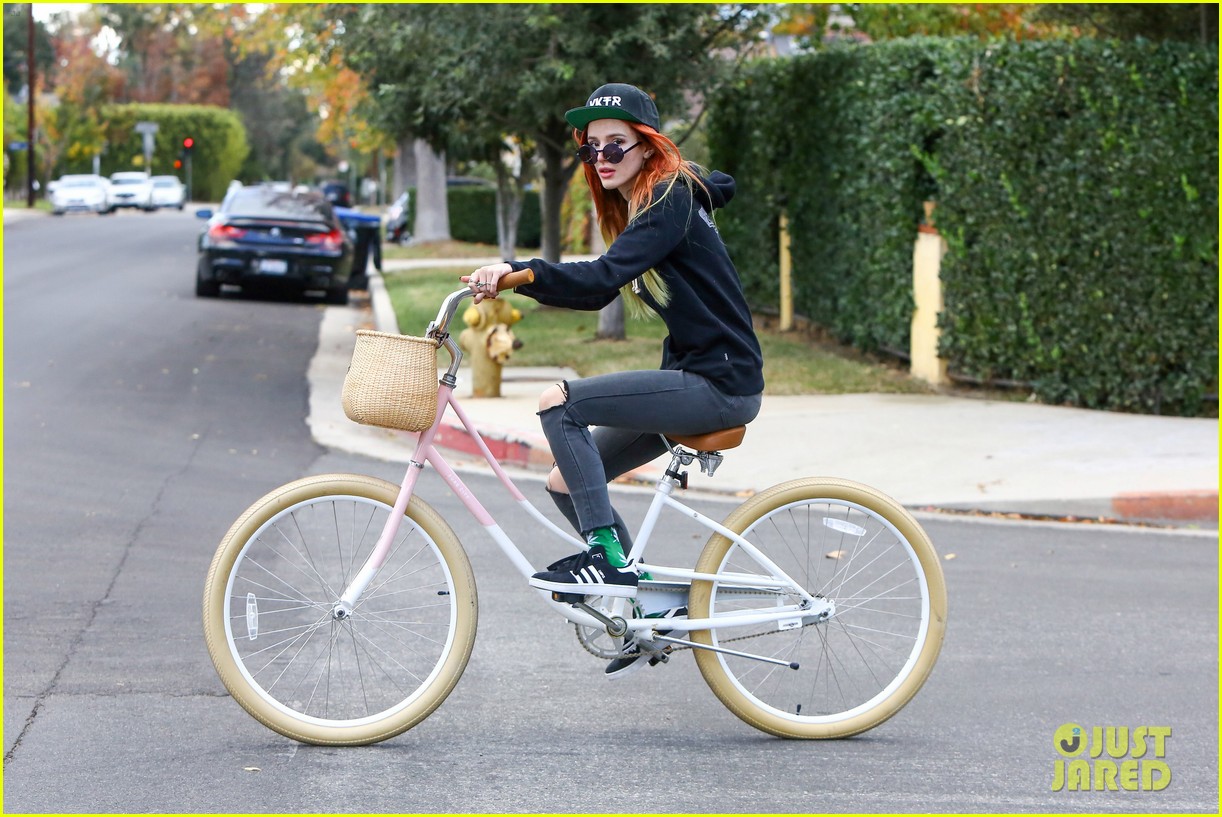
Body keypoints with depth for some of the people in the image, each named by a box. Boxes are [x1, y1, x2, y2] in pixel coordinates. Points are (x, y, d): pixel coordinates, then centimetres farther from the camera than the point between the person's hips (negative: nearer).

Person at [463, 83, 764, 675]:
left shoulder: (671, 201, -16)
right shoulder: (635, 205, 14)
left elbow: (601, 281, -29)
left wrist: (518, 271, -37)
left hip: (721, 385, -10)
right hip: (691, 380, 10)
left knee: (559, 400, -21)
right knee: (566, 483, 6)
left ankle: (609, 558, -17)